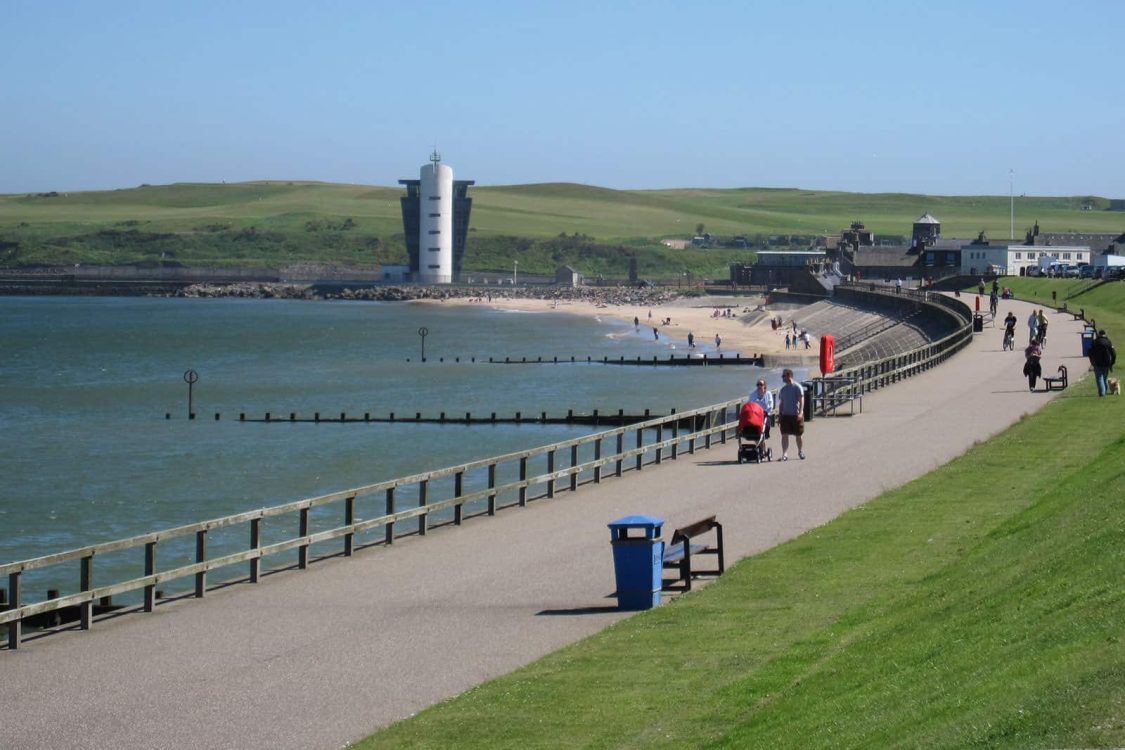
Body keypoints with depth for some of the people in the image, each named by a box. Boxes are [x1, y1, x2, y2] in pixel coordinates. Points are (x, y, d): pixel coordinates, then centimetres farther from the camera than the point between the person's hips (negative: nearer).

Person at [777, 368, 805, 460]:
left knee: (799, 435, 7)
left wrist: (801, 412, -23)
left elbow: (801, 400, -11)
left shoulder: (797, 387, -6)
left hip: (796, 415, -4)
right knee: (784, 435, -6)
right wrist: (779, 416, 12)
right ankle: (785, 454, -7)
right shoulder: (783, 389, 11)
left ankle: (800, 451, 26)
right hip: (785, 415, 4)